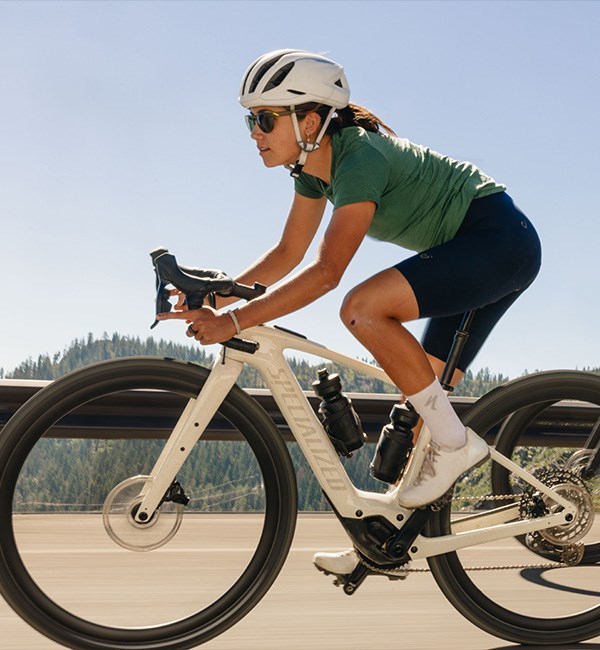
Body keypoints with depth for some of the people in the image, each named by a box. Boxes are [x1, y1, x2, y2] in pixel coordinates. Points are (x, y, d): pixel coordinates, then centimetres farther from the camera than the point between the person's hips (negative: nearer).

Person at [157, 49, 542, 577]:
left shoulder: (360, 157, -24)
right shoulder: (314, 165, 3)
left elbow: (326, 271, -31)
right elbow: (288, 254, 9)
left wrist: (235, 321, -33)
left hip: (501, 239, -9)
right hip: (474, 253, 9)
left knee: (363, 308, -25)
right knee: (426, 389, 7)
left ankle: (455, 443, -14)